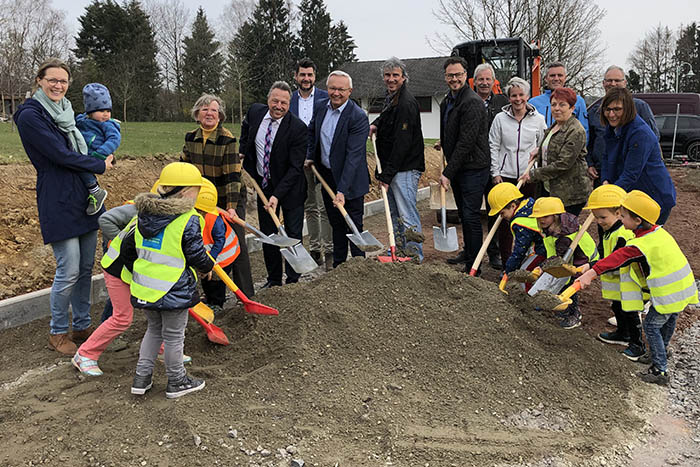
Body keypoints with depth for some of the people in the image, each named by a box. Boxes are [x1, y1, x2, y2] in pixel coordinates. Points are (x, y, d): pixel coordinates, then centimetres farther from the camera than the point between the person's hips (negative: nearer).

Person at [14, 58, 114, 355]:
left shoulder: (66, 113, 15)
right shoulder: (31, 115, -9)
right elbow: (61, 155, -15)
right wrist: (100, 166, -5)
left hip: (84, 198, 8)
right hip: (59, 203, -8)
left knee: (86, 268, 11)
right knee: (69, 271, -6)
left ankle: (82, 326, 25)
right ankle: (57, 333, 13)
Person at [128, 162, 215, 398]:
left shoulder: (144, 214, 3)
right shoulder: (189, 221, -18)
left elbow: (128, 246, 12)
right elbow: (197, 255, -14)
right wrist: (208, 267, 7)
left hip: (144, 287, 6)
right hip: (174, 291, -6)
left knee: (154, 330, 24)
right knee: (173, 336, 10)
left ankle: (141, 378, 27)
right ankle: (177, 382, 26)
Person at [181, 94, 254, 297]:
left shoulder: (227, 139, -17)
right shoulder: (191, 138, 1)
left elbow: (232, 175, -20)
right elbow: (183, 165, 17)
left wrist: (232, 206, -26)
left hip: (228, 198, -5)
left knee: (236, 244, -5)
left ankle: (246, 294, 3)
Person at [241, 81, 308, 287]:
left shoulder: (298, 127, -22)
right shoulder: (255, 112, -7)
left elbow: (295, 167, -22)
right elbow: (246, 127, 20)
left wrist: (277, 195, -27)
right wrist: (242, 154, 11)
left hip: (289, 186, -4)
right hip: (263, 183, 5)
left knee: (293, 236, 1)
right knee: (267, 235, 10)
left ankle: (293, 281, 15)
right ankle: (273, 280, 24)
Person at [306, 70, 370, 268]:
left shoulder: (358, 117, -21)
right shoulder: (320, 107, 0)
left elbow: (354, 155, -26)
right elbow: (311, 131, 21)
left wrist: (342, 190, -31)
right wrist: (310, 156, 9)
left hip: (350, 180, -6)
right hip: (327, 176, 6)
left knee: (354, 226, 1)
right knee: (336, 224, 17)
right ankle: (338, 265, 29)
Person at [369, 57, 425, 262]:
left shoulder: (406, 104, -18)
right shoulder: (391, 97, 13)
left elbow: (402, 143, -23)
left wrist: (387, 174, -23)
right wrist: (375, 124, 14)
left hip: (405, 168, -10)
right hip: (391, 167, 10)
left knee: (407, 215, -9)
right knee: (394, 213, 17)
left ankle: (415, 258, -3)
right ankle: (400, 251, 30)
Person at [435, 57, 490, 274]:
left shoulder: (472, 102, -18)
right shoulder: (448, 101, 12)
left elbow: (466, 142, -23)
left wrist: (448, 173, -22)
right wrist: (444, 142, 16)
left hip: (473, 168, -9)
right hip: (457, 168, 9)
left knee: (471, 216, -6)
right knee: (463, 213, 20)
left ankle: (473, 265, 3)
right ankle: (468, 251, 36)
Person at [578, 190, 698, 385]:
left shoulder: (641, 244, -24)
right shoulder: (659, 232, 5)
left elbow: (617, 259, -34)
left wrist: (591, 273, -41)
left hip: (668, 294, -9)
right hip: (684, 288, 9)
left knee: (651, 326, 1)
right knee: (668, 322, 27)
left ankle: (661, 371, 6)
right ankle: (661, 353, 49)